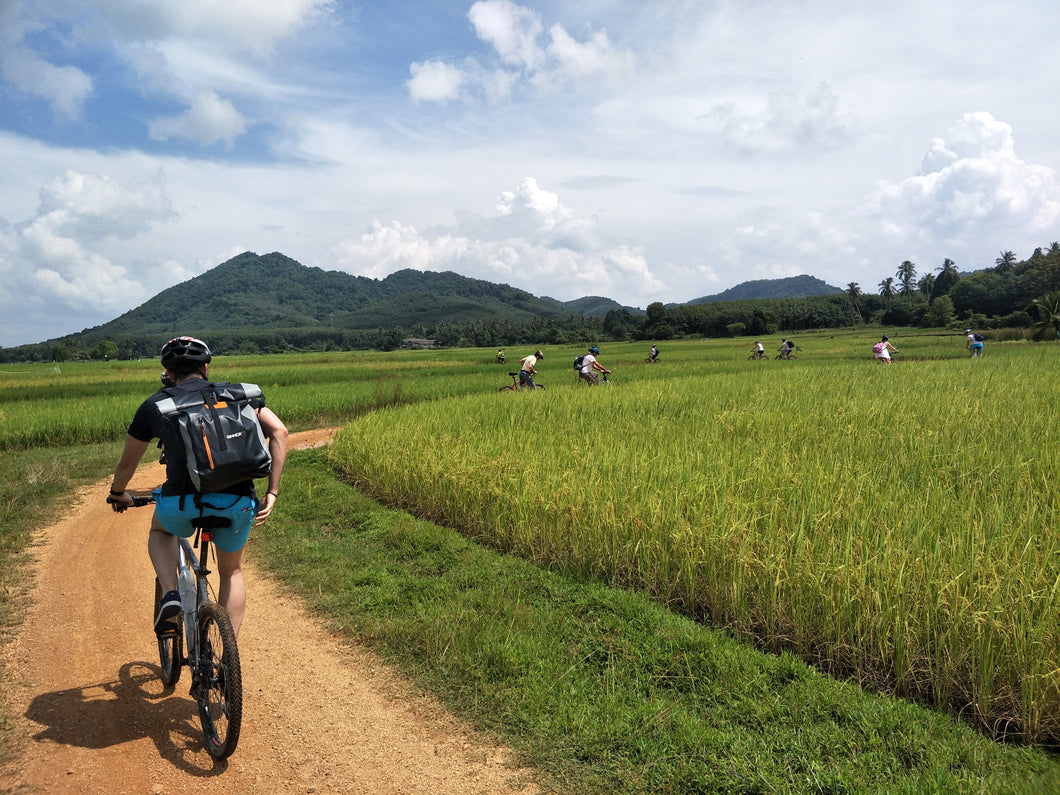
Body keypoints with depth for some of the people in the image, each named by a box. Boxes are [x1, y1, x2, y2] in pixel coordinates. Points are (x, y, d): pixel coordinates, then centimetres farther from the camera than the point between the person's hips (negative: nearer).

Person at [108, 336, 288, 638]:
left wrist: (118, 494, 47)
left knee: (160, 530, 36)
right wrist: (271, 494, 3)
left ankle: (171, 594, 13)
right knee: (231, 571, 28)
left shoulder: (155, 404, 16)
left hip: (182, 502, -1)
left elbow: (127, 463, 26)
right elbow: (279, 432, 2)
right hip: (238, 503, 1)